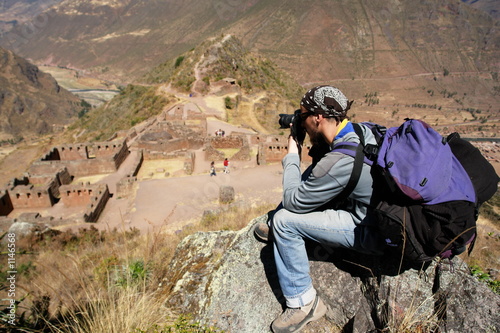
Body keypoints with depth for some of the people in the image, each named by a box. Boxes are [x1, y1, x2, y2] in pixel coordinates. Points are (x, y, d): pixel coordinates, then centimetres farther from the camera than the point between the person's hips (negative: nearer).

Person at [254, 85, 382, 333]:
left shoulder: (338, 162, -32)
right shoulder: (364, 130, -5)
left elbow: (293, 202, -18)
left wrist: (291, 156, -7)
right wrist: (316, 147, 0)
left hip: (371, 231, -9)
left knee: (285, 220, -14)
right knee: (308, 180, 14)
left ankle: (303, 303, 1)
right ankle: (277, 229, 26)